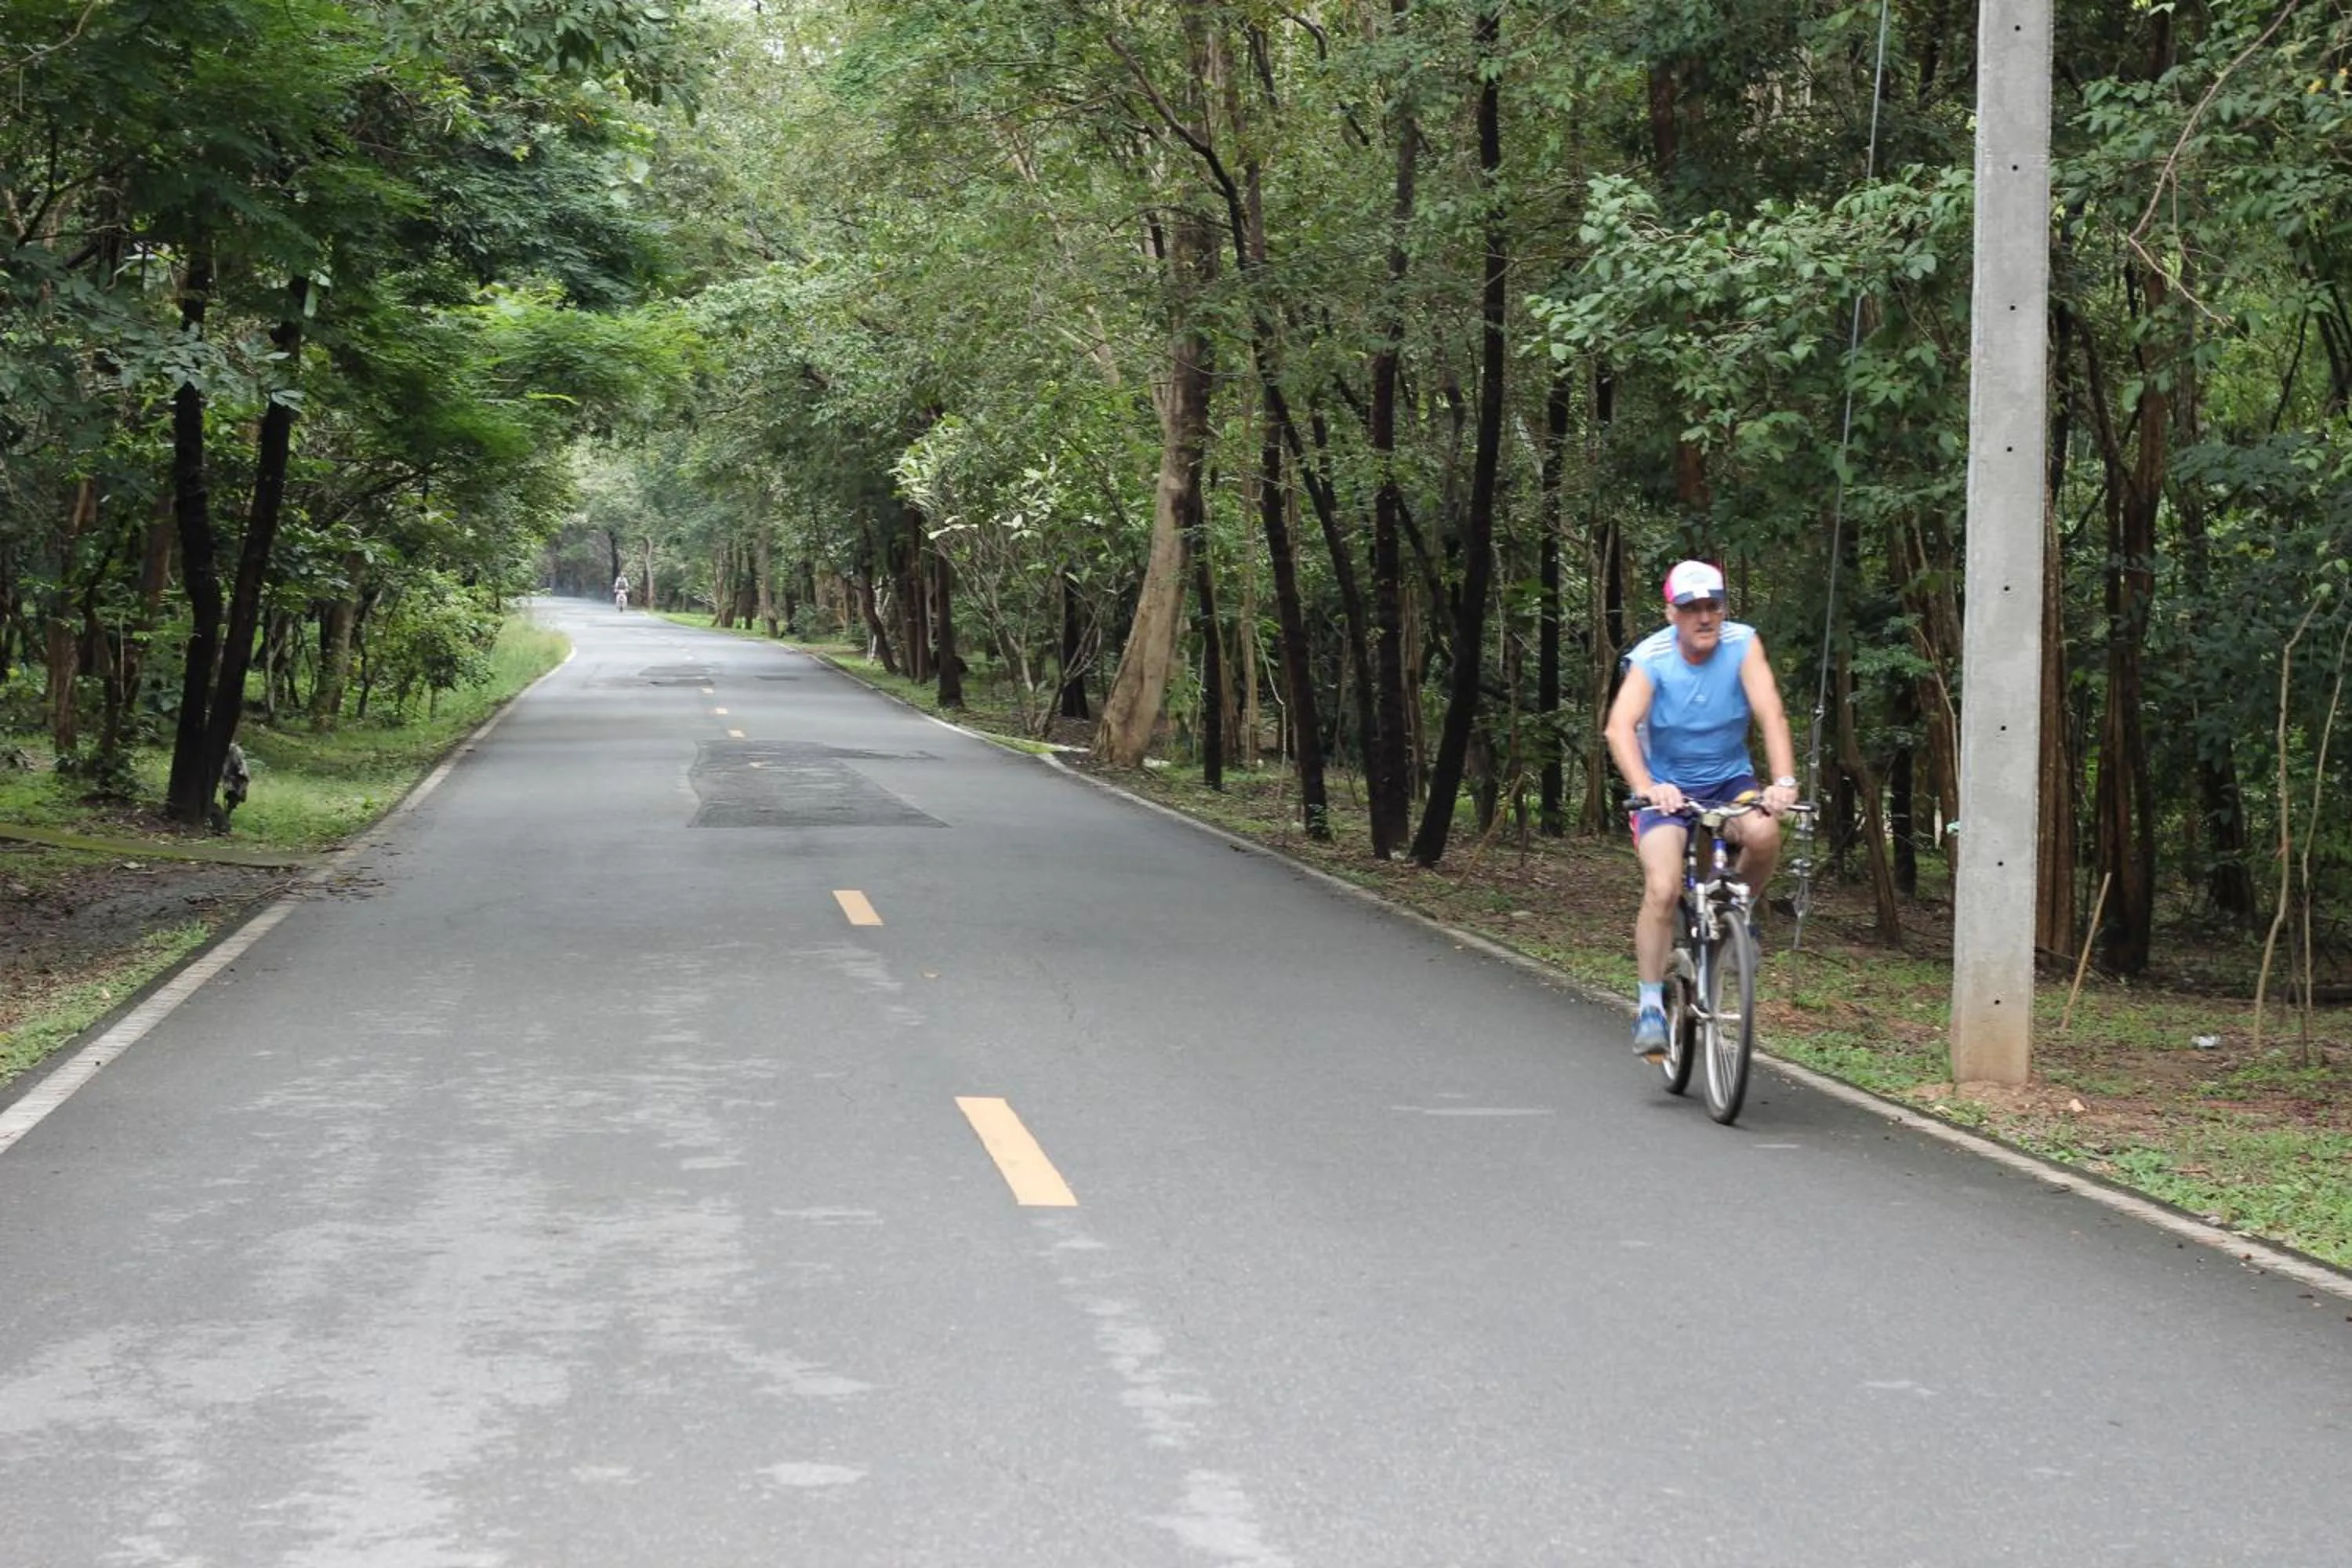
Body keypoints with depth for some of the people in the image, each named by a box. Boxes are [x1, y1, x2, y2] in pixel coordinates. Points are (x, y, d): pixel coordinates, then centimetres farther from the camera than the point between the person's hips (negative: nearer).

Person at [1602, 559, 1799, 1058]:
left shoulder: (1742, 644, -13)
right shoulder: (1651, 657, -17)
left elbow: (1771, 714, -23)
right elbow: (1620, 727, -29)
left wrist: (1784, 781, -39)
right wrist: (1646, 788, -47)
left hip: (1729, 779, 2)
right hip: (1667, 785, -1)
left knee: (1763, 834, -31)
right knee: (1662, 889, -22)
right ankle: (1651, 1006, -10)